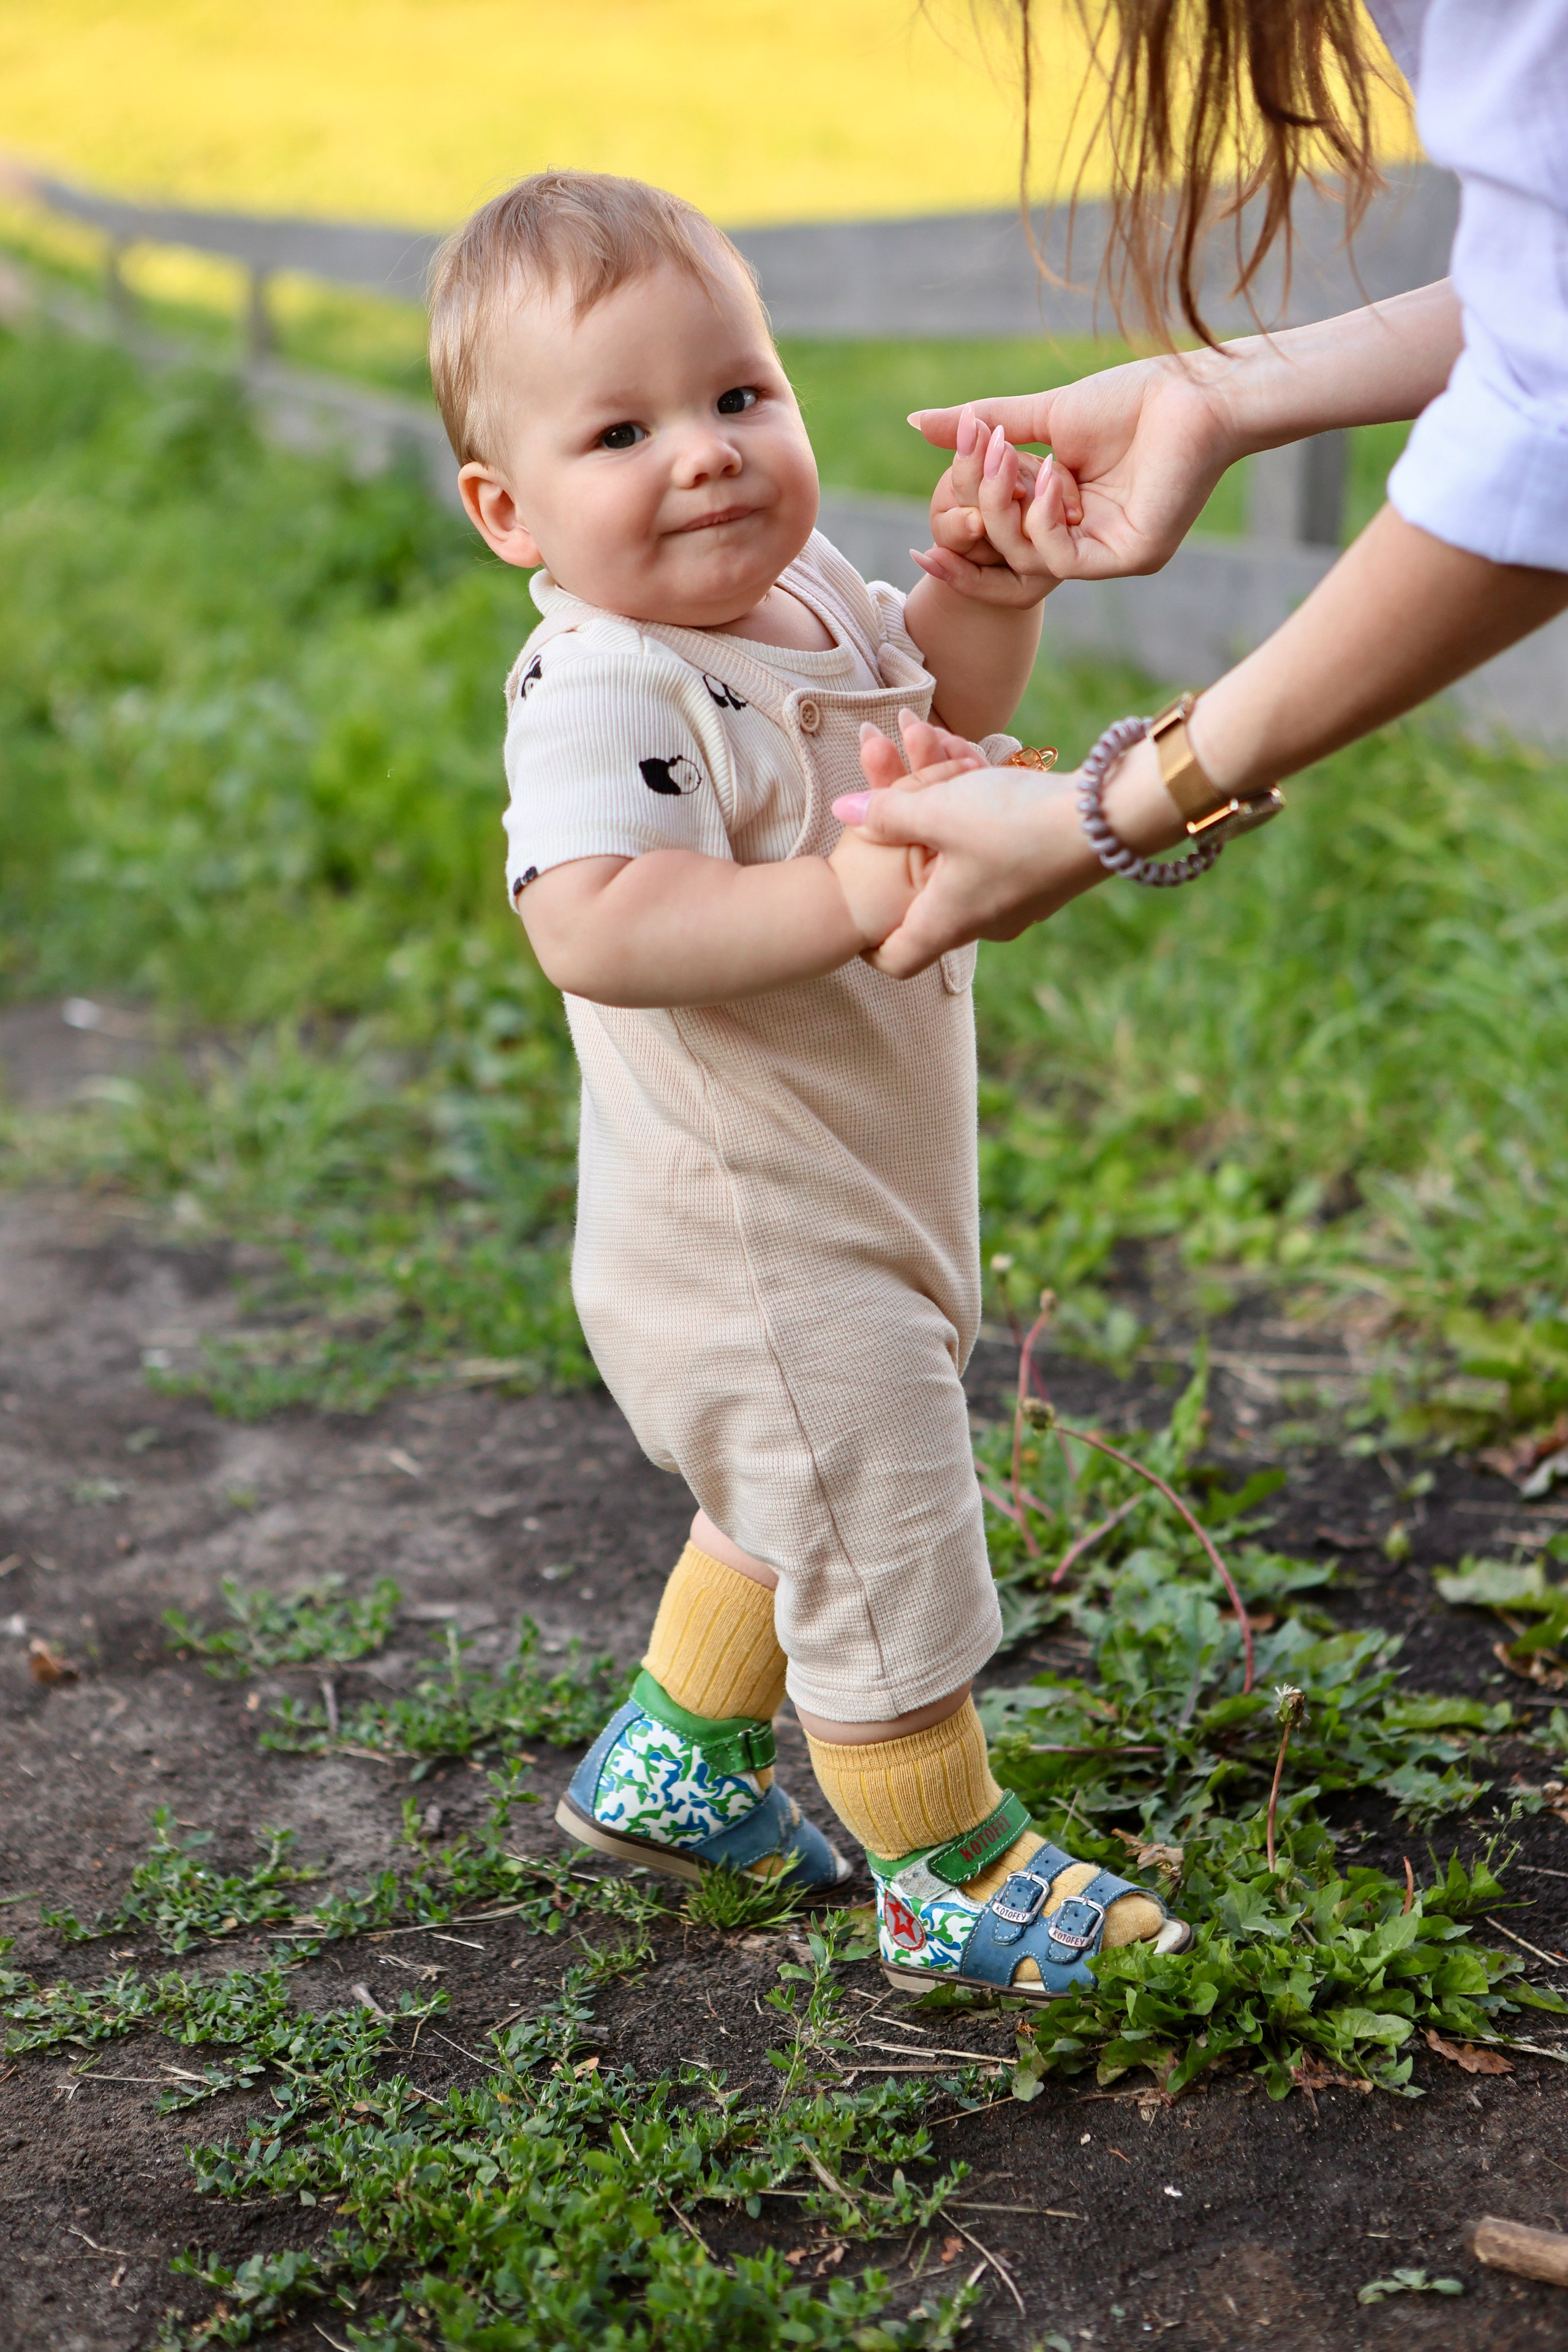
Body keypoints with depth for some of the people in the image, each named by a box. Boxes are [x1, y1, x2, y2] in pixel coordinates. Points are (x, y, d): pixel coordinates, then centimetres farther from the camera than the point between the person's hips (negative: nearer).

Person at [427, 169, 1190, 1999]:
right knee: (885, 1563, 6)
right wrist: (852, 890, -45)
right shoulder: (606, 692, -26)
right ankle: (957, 1886, 26)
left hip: (856, 1215, 10)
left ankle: (669, 1770, 49)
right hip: (757, 1250, -10)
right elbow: (593, 925, -42)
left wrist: (988, 584, 0)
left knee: (794, 1506, 29)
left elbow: (943, 706, 19)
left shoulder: (800, 592, 1)